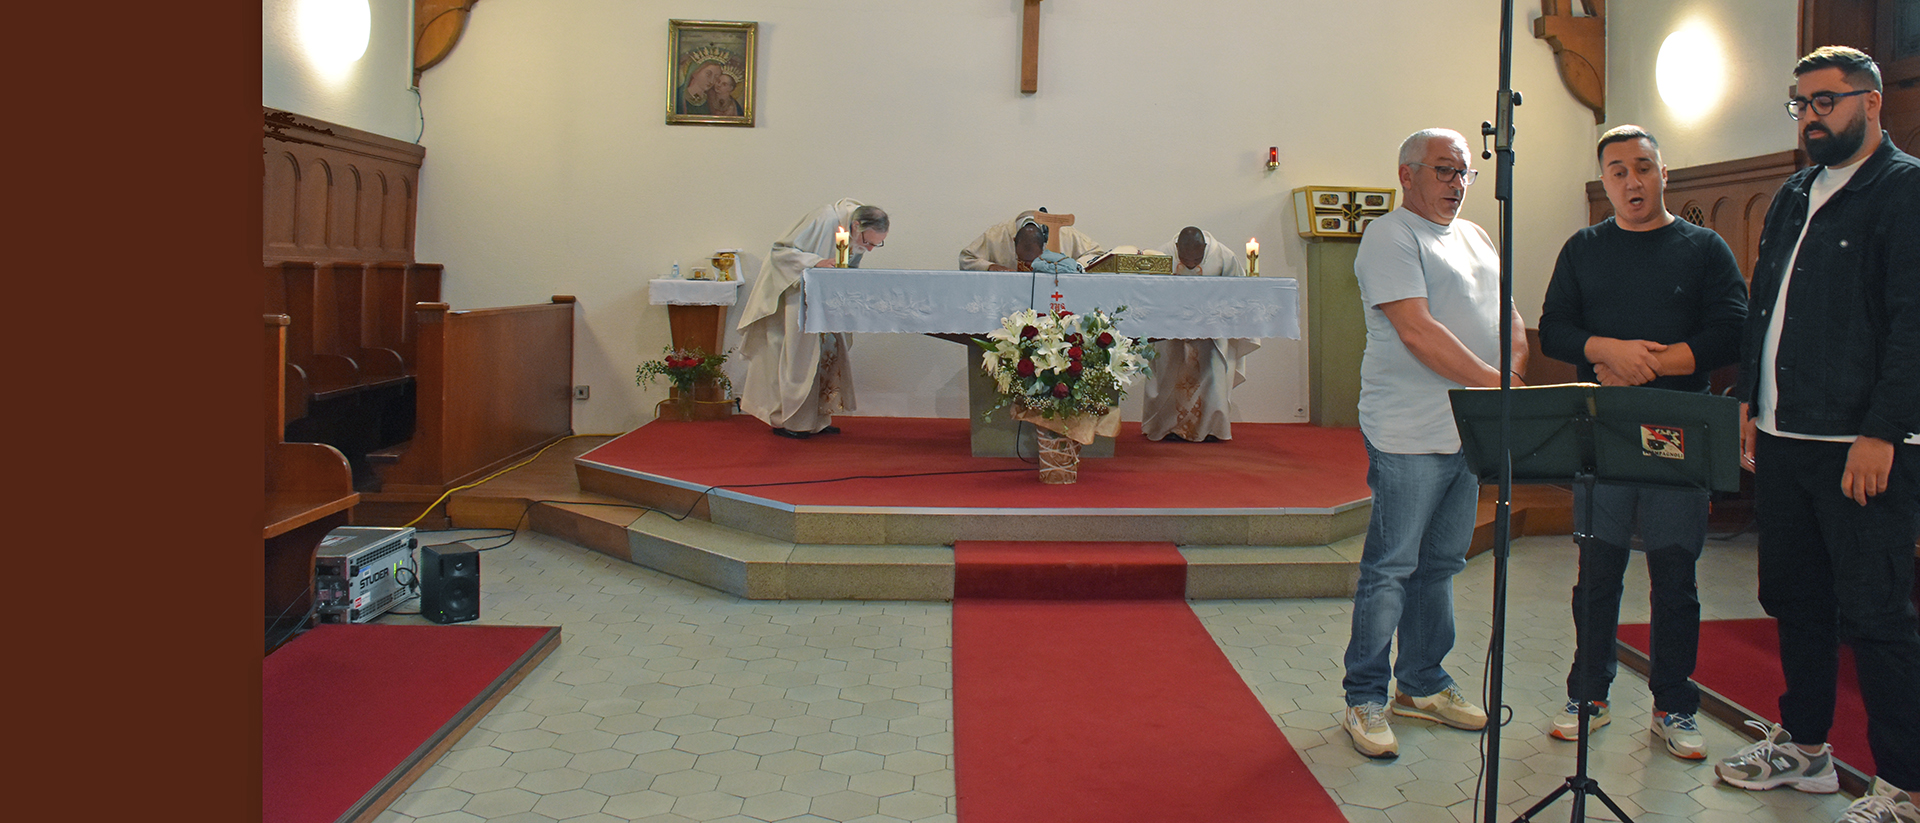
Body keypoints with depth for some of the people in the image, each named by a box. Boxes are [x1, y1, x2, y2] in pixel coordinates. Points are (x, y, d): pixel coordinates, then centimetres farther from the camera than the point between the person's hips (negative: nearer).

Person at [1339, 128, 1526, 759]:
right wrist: (1495, 383, -19)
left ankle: (1423, 684, 26)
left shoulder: (1476, 239, 20)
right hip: (1410, 435, -8)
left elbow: (1508, 317, 19)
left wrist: (1515, 372, -1)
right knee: (1390, 568, -4)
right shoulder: (1390, 238, -8)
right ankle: (1365, 700, 5)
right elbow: (1418, 332, -18)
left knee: (1441, 564, 14)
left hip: (1471, 430, 8)